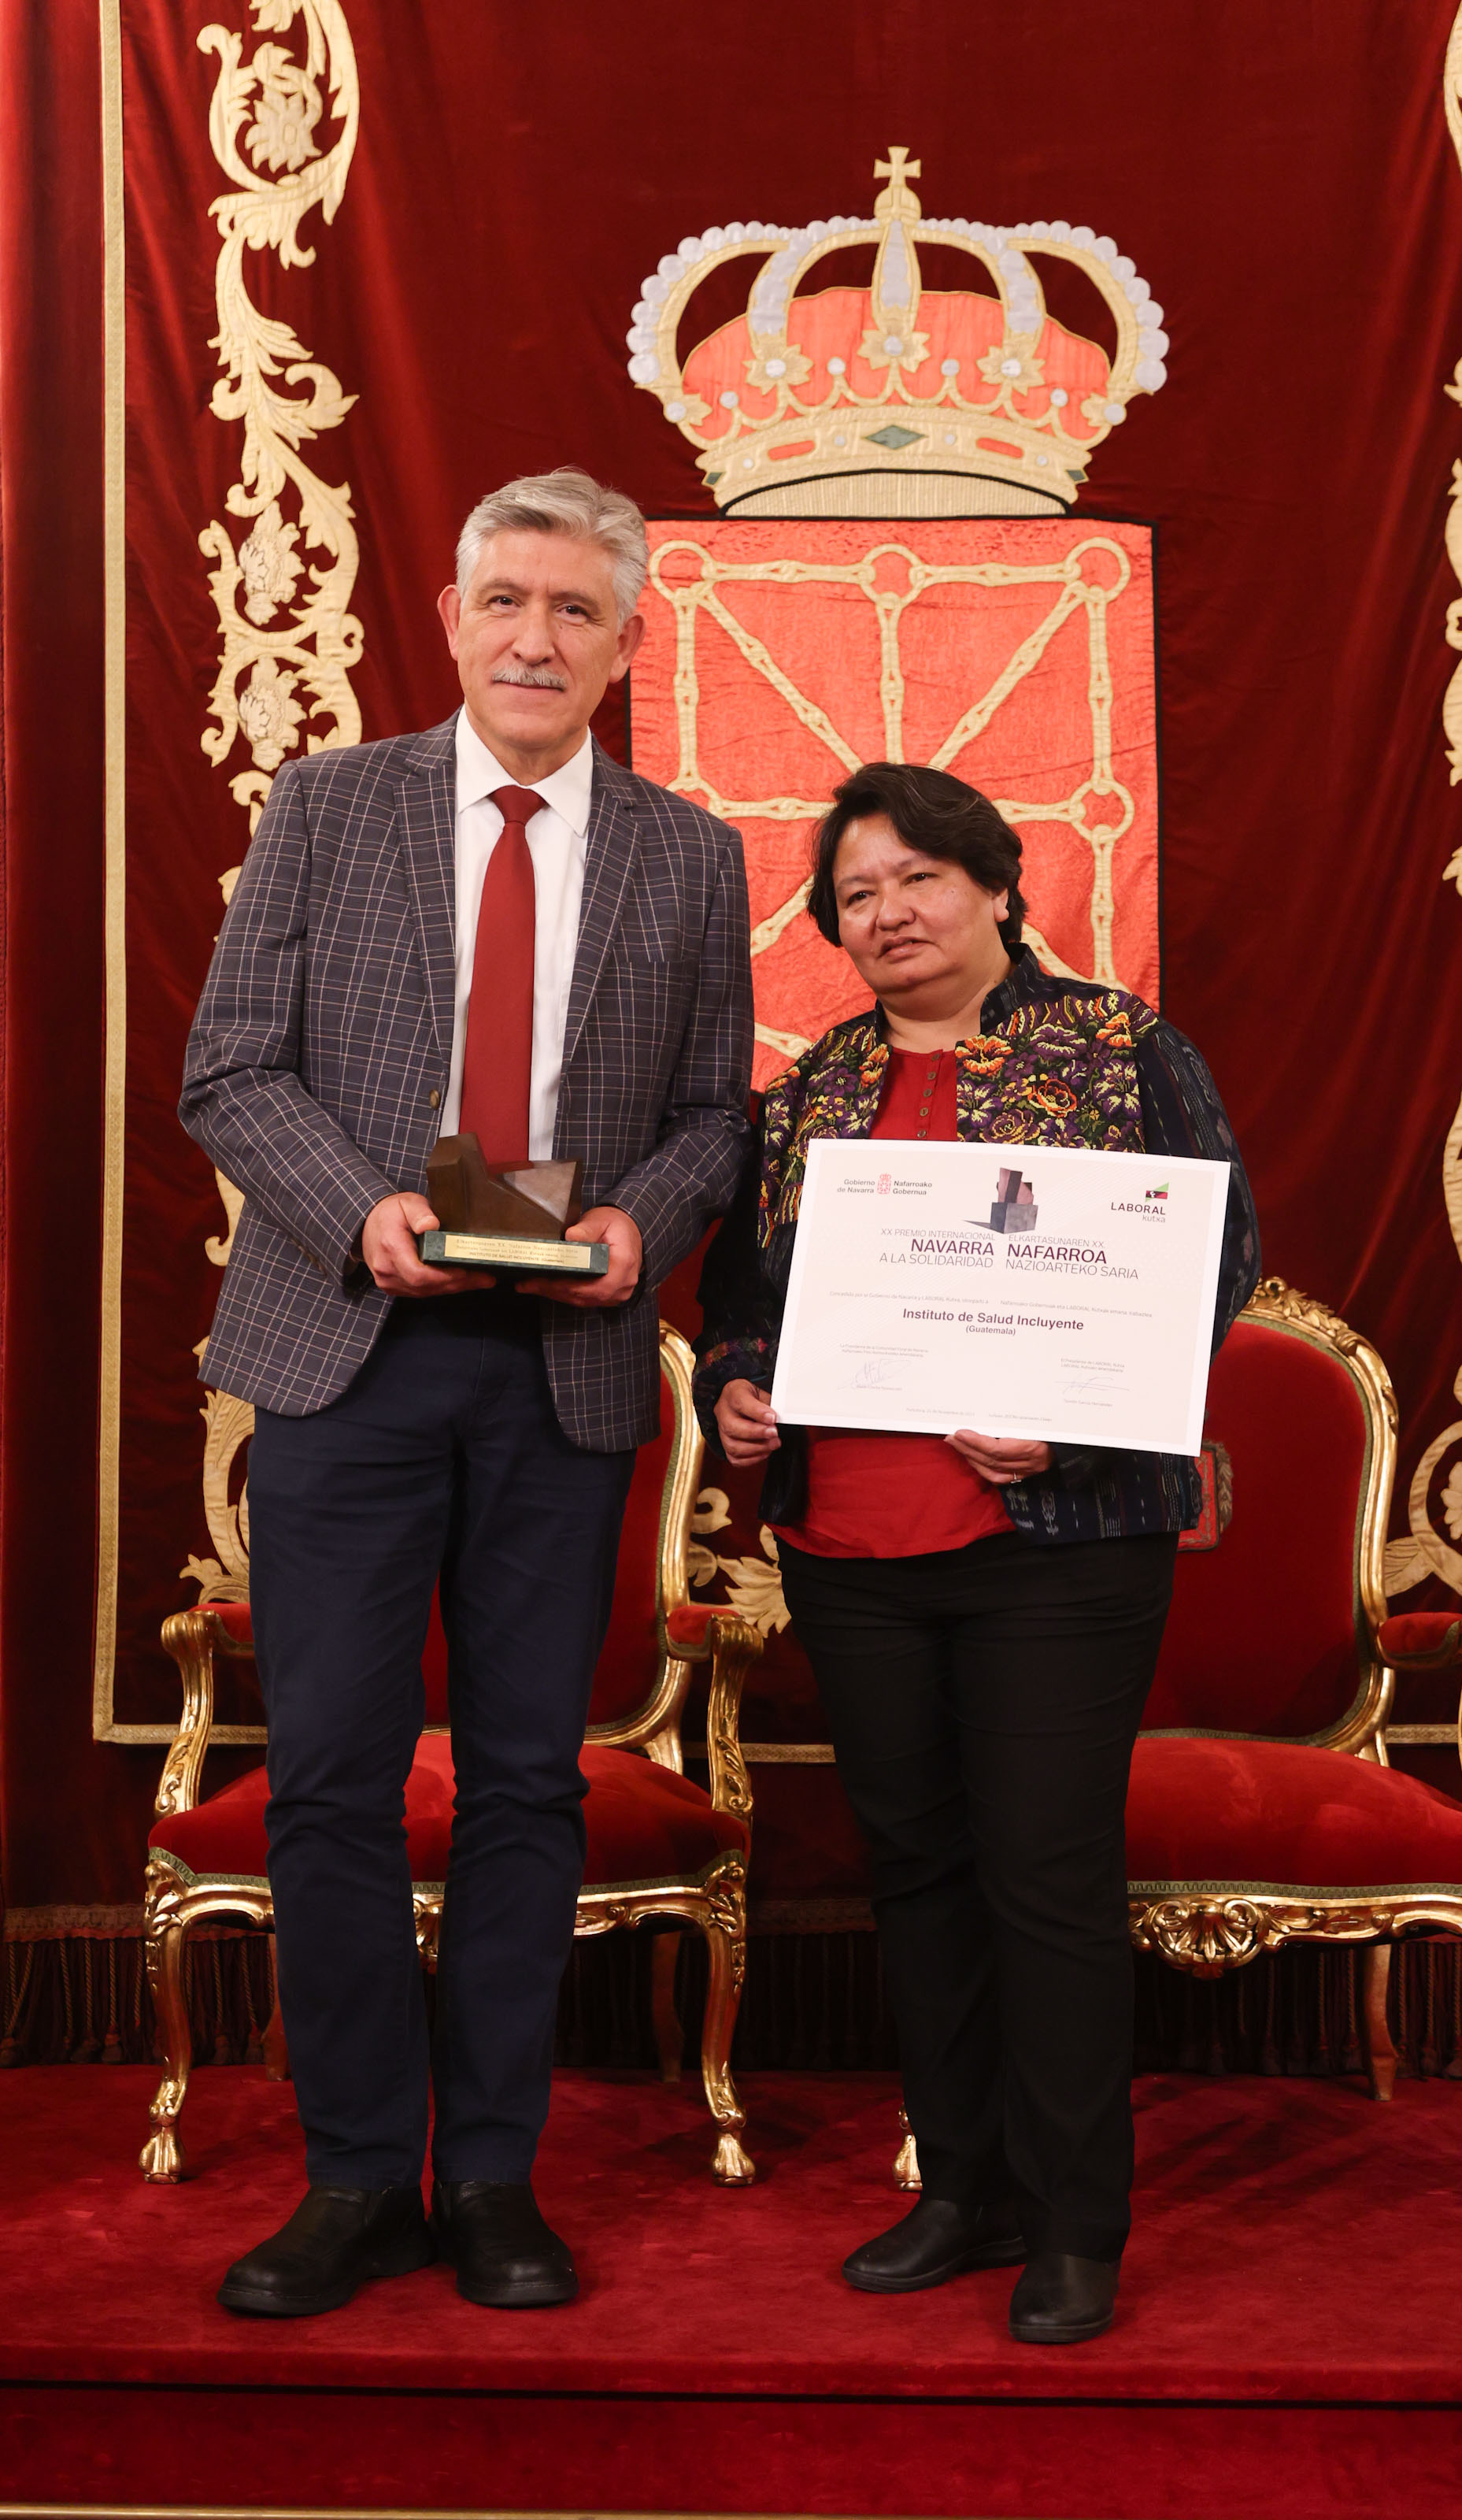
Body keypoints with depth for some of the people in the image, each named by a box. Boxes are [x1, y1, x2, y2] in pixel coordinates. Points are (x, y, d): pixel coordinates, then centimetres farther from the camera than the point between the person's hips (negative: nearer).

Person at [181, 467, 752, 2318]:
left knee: (528, 1777, 7)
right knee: (332, 1775, 1)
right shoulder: (327, 807, 5)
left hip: (568, 1369, 1)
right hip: (347, 1350, -1)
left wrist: (643, 1217, -10)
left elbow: (715, 1113, 11)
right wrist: (360, 1209, -14)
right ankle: (357, 2180, 17)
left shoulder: (689, 861, 9)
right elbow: (230, 1070, 2)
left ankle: (493, 2178, 21)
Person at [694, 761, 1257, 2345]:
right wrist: (732, 1387, -1)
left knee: (1050, 1871, -3)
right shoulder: (810, 1094, 14)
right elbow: (742, 1282, 20)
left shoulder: (1120, 1053, 1)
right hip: (847, 1546, 5)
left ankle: (1074, 2228, 12)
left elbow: (1215, 1256, -5)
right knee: (914, 1864, 11)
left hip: (1056, 1535, -5)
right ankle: (963, 2192, 26)